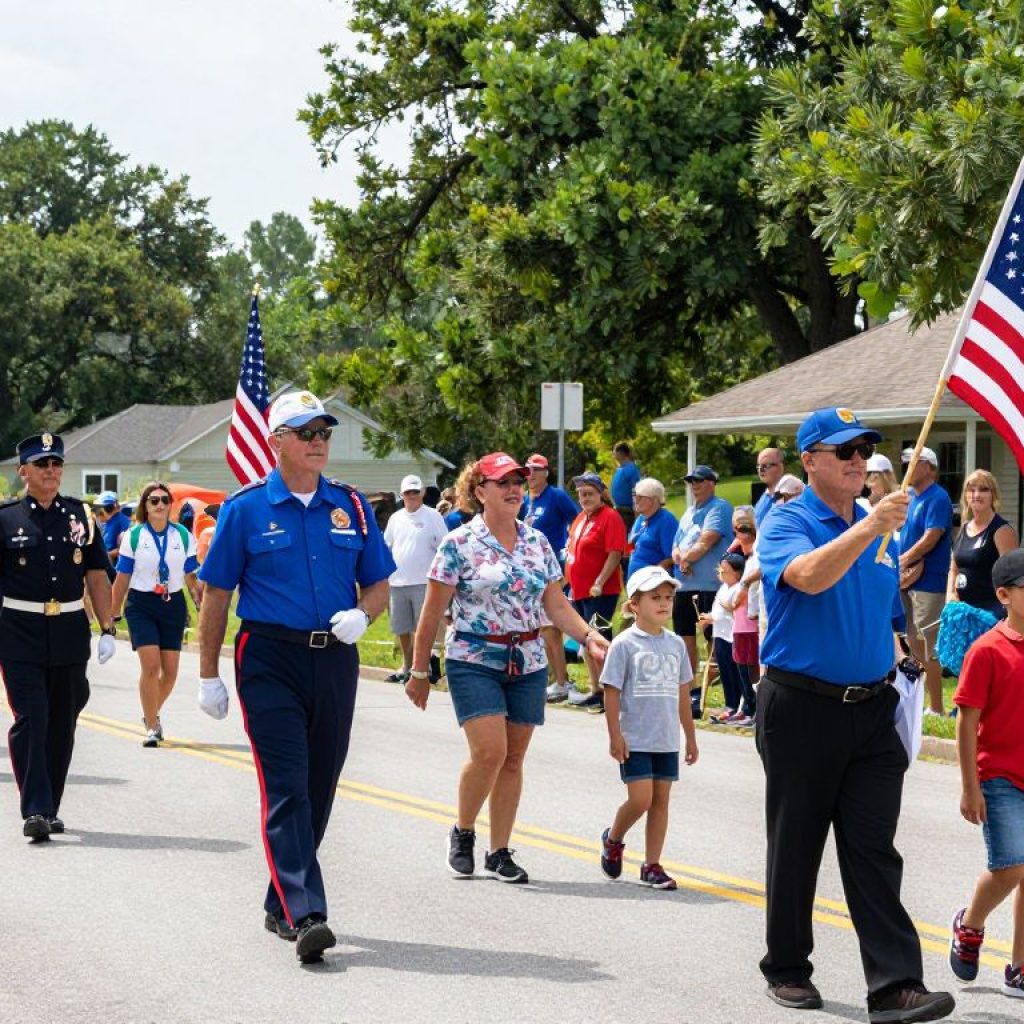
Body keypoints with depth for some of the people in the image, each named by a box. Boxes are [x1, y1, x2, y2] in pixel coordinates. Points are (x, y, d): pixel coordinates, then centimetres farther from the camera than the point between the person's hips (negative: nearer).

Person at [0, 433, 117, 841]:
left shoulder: (81, 515, 8)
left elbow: (97, 577, 10)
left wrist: (107, 630, 3)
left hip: (70, 634, 3)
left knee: (62, 724, 9)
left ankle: (50, 808, 20)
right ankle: (35, 811, -11)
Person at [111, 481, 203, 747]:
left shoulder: (183, 536, 4)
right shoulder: (133, 536, -1)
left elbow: (191, 578, 9)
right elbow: (122, 579, 4)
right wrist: (114, 615, 6)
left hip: (173, 605, 3)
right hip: (141, 605, -2)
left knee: (170, 671, 3)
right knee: (150, 666, -14)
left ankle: (152, 712, 31)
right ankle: (152, 727, -3)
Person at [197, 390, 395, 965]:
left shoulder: (352, 507, 9)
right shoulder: (245, 509, 0)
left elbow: (379, 584, 14)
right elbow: (216, 595, 2)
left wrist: (361, 616, -9)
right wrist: (209, 676, 0)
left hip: (335, 660, 4)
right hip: (270, 660, -4)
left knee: (319, 787, 10)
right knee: (286, 788, -12)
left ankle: (282, 904, 25)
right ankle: (305, 914, -18)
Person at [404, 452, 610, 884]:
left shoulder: (537, 542, 8)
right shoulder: (459, 544, -6)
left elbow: (556, 604, 10)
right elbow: (432, 613, -4)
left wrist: (588, 635, -7)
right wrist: (419, 672, -3)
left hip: (528, 665, 5)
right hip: (473, 661, -5)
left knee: (513, 758, 5)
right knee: (489, 751, -16)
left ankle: (499, 852, 15)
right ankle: (462, 833, 9)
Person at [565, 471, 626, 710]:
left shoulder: (610, 517, -11)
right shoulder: (581, 518, 16)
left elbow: (615, 554, -18)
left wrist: (599, 583, -24)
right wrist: (572, 584, 20)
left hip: (600, 593, -9)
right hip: (579, 592, 9)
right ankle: (595, 691, 22)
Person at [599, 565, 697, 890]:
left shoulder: (675, 644, 9)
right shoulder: (624, 644, -7)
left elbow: (681, 694, 15)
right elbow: (612, 692, -7)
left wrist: (690, 737, 16)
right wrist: (615, 736, -12)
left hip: (667, 741, 5)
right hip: (635, 740, -5)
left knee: (661, 800, 6)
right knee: (640, 799, -10)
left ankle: (652, 865, 15)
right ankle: (612, 839, 19)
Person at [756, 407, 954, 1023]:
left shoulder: (882, 532, 13)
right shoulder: (786, 524, -6)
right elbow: (810, 577, -29)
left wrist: (890, 668, 16)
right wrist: (867, 528, -38)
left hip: (871, 710, 4)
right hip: (800, 709, -4)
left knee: (874, 852, -3)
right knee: (795, 847, 8)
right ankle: (788, 970, 23)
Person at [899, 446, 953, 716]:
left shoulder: (937, 498, -12)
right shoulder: (909, 496, 14)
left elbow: (930, 538, -19)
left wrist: (902, 561, -12)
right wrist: (909, 564, -2)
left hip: (928, 582, -9)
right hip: (907, 581, 9)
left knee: (928, 647, -7)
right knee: (914, 643, 14)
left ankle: (936, 707, -2)